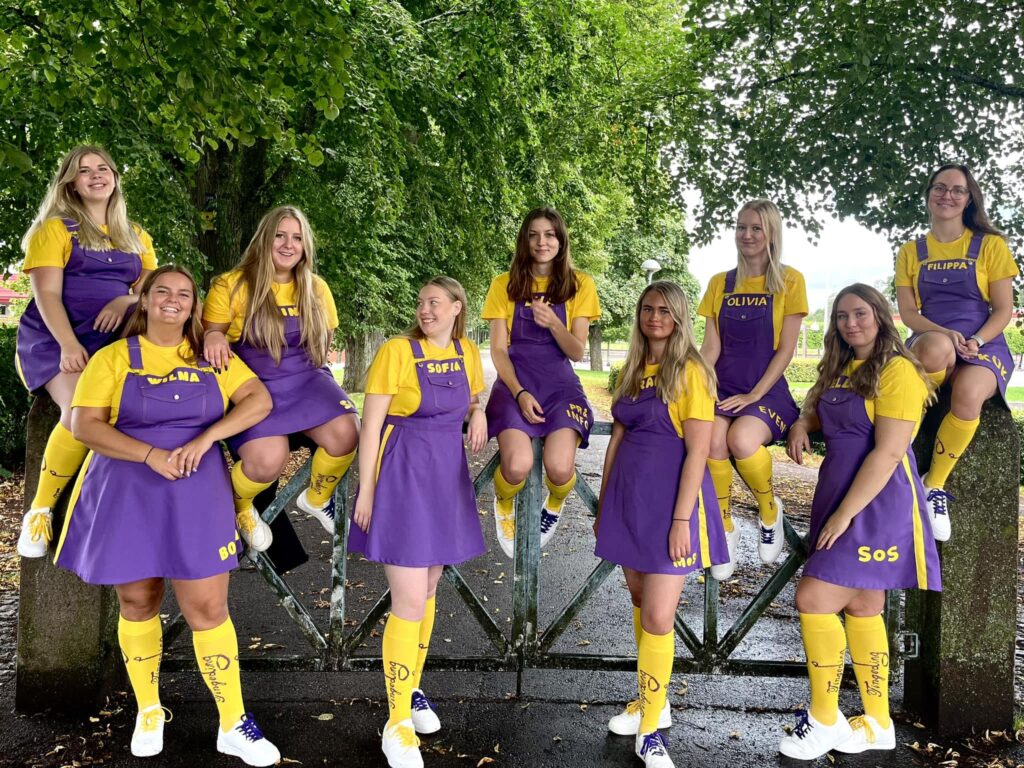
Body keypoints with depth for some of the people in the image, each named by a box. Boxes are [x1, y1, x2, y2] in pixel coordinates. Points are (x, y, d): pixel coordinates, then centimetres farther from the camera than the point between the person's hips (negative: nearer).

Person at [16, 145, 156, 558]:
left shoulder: (135, 236, 22)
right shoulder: (55, 228, 7)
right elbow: (46, 293, -6)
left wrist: (127, 300, -14)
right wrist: (69, 345, -23)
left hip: (115, 340, 5)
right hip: (55, 339, -4)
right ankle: (39, 510, -17)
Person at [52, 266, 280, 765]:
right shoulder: (114, 357, 2)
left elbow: (260, 401, -3)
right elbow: (83, 425, -7)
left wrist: (205, 438, -16)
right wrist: (150, 454, -20)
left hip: (196, 496, 0)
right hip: (126, 496, 0)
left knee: (208, 609, -2)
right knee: (137, 605, 12)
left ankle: (233, 725, 8)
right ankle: (148, 712, 32)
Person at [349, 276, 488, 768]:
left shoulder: (467, 352, 6)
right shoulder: (397, 351, -11)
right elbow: (370, 424, -11)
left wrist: (478, 413, -2)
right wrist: (366, 490, -12)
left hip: (447, 475, 6)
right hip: (402, 474, -6)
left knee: (428, 592, 17)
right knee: (410, 603, -7)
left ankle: (411, 690, 35)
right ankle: (397, 724, 7)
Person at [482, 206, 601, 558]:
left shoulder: (580, 284, 5)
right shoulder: (504, 284, 5)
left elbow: (577, 352, 1)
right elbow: (498, 350, 2)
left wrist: (553, 323, -18)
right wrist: (520, 394, -14)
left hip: (560, 384, 0)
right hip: (514, 383, 0)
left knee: (560, 467, -27)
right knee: (517, 466, -28)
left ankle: (554, 503, 13)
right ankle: (504, 504, 11)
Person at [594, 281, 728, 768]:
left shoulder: (691, 372, -9)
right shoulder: (632, 371, 11)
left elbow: (697, 451, -13)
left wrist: (681, 519, -17)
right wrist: (604, 503, 13)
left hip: (669, 498, -6)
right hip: (628, 496, 6)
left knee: (658, 617, -5)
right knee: (641, 604, 16)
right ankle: (650, 701, 32)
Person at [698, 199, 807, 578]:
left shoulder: (789, 281, 1)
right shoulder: (720, 284, 11)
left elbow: (786, 348, -4)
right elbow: (711, 347, 6)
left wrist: (754, 395, -13)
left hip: (768, 392, -2)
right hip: (725, 390, 3)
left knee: (742, 439, -33)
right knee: (712, 440, -30)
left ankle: (770, 510, -2)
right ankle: (725, 528, -7)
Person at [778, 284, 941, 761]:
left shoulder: (898, 370, -12)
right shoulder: (840, 370, 13)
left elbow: (888, 452, -18)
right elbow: (817, 408, 30)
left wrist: (844, 514, -19)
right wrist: (802, 425, 5)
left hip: (876, 502, -8)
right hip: (837, 494, 8)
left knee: (813, 598, -12)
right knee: (861, 607, 12)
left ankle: (824, 721, 4)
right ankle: (878, 724, 24)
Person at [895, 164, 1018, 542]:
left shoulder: (990, 245, 7)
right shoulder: (911, 252, 12)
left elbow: (1004, 309, 2)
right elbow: (908, 312, 3)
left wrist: (975, 342, -17)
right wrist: (945, 334, -16)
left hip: (984, 346, -1)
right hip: (930, 344, 1)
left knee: (968, 393, -37)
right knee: (936, 346, -40)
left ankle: (934, 486, -19)